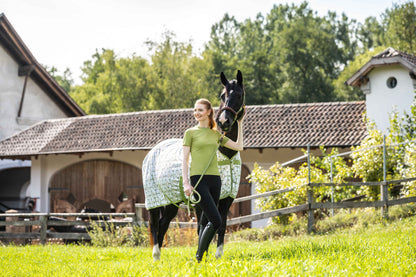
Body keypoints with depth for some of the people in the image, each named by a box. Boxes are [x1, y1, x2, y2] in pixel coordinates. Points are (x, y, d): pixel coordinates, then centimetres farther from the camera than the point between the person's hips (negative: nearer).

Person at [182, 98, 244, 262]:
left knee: (207, 221, 4)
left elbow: (239, 147, 16)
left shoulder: (216, 134, 17)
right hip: (198, 179, -5)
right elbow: (185, 160, 0)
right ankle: (199, 256, -6)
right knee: (215, 220, -16)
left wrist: (240, 124, 17)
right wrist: (186, 183, -11)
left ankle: (200, 257, 11)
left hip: (214, 179, 5)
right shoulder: (190, 133, 5)